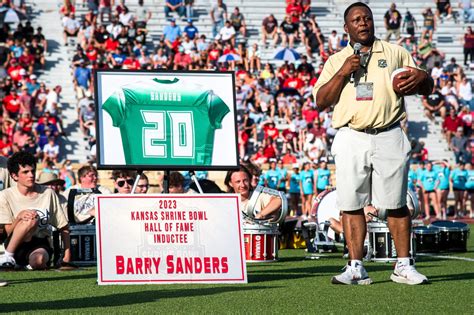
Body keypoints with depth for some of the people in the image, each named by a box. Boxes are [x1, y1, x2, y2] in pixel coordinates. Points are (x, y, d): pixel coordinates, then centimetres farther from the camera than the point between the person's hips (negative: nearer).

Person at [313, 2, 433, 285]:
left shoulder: (395, 53, 15)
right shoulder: (337, 61, 15)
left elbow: (427, 88, 14)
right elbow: (321, 102, 6)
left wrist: (422, 78, -10)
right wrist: (342, 73, -6)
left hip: (389, 137, -1)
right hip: (351, 138, 1)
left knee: (396, 204, 0)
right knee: (351, 205, -3)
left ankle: (404, 266, 5)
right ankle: (356, 268, 2)